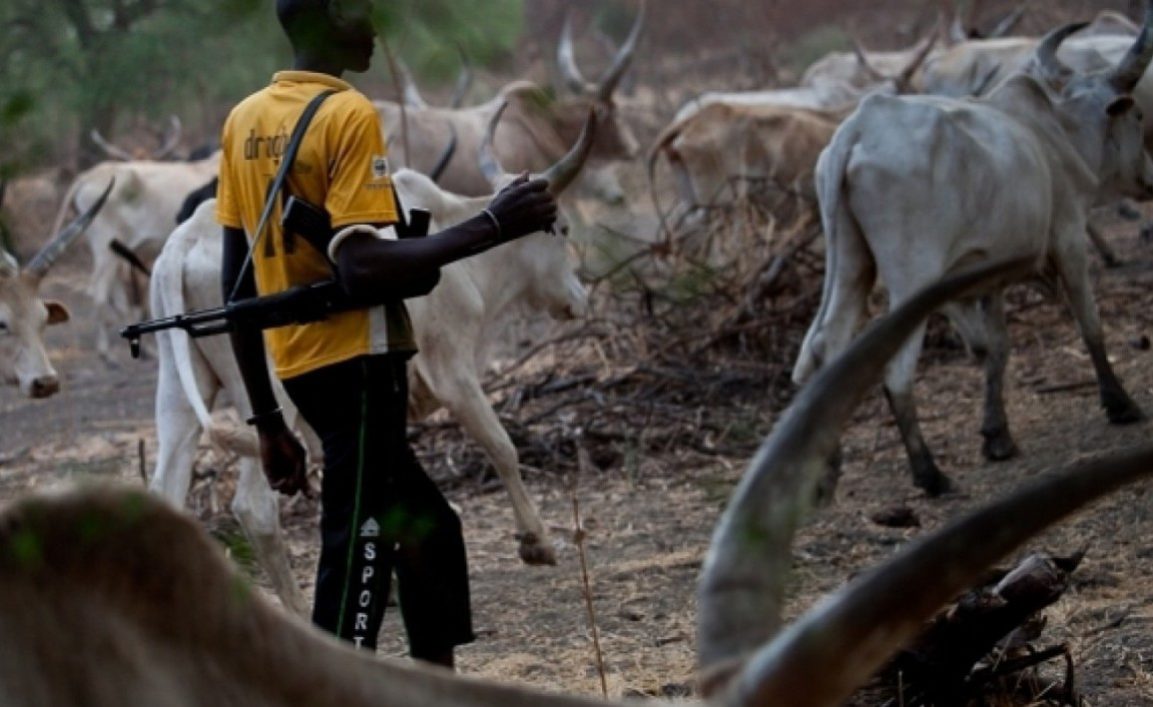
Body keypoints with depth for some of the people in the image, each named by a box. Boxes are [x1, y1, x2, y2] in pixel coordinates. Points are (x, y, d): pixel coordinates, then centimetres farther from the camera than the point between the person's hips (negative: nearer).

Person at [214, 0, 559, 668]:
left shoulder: (244, 122, 11)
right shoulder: (348, 115, -13)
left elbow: (238, 285, 12)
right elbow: (361, 265, -24)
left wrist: (267, 420, 16)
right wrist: (490, 227, -23)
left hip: (297, 364, 9)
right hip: (357, 361, -9)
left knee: (427, 526, 22)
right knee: (357, 563, -8)